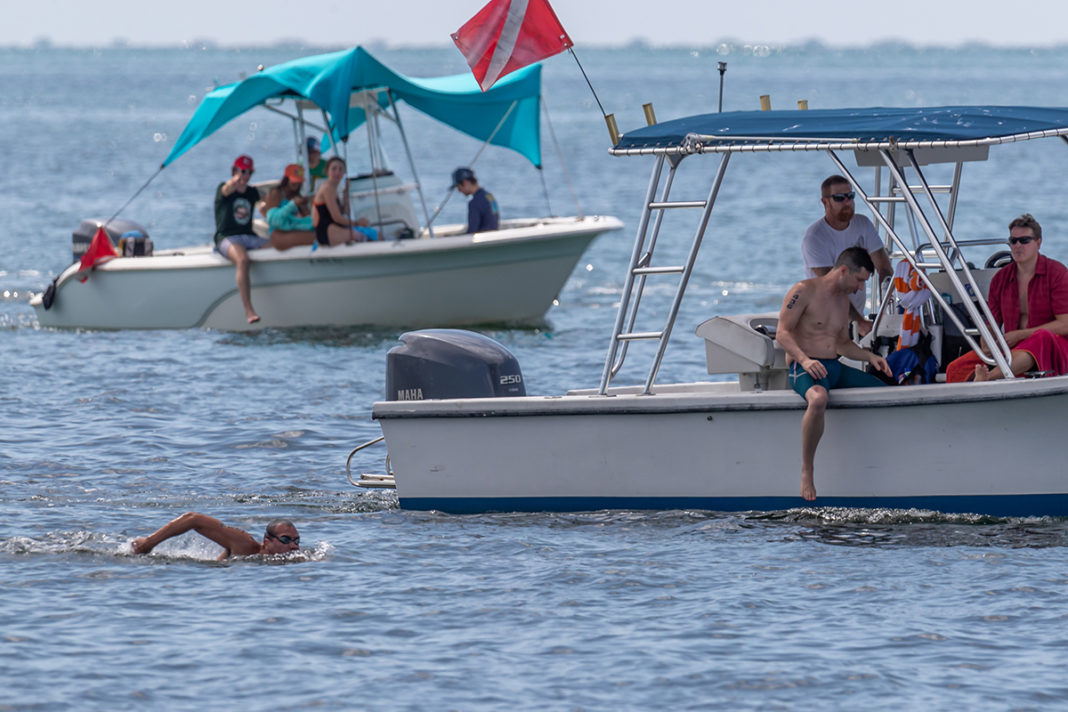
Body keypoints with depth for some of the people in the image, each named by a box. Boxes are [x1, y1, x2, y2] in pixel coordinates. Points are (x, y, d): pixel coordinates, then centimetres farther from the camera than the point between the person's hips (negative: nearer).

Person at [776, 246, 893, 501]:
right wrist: (804, 359, -27)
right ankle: (807, 471, -33)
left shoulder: (843, 298, 19)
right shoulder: (804, 291, -7)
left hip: (835, 368, 8)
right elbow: (783, 332, -12)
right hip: (805, 367, -8)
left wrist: (869, 356, 9)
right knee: (818, 399, -42)